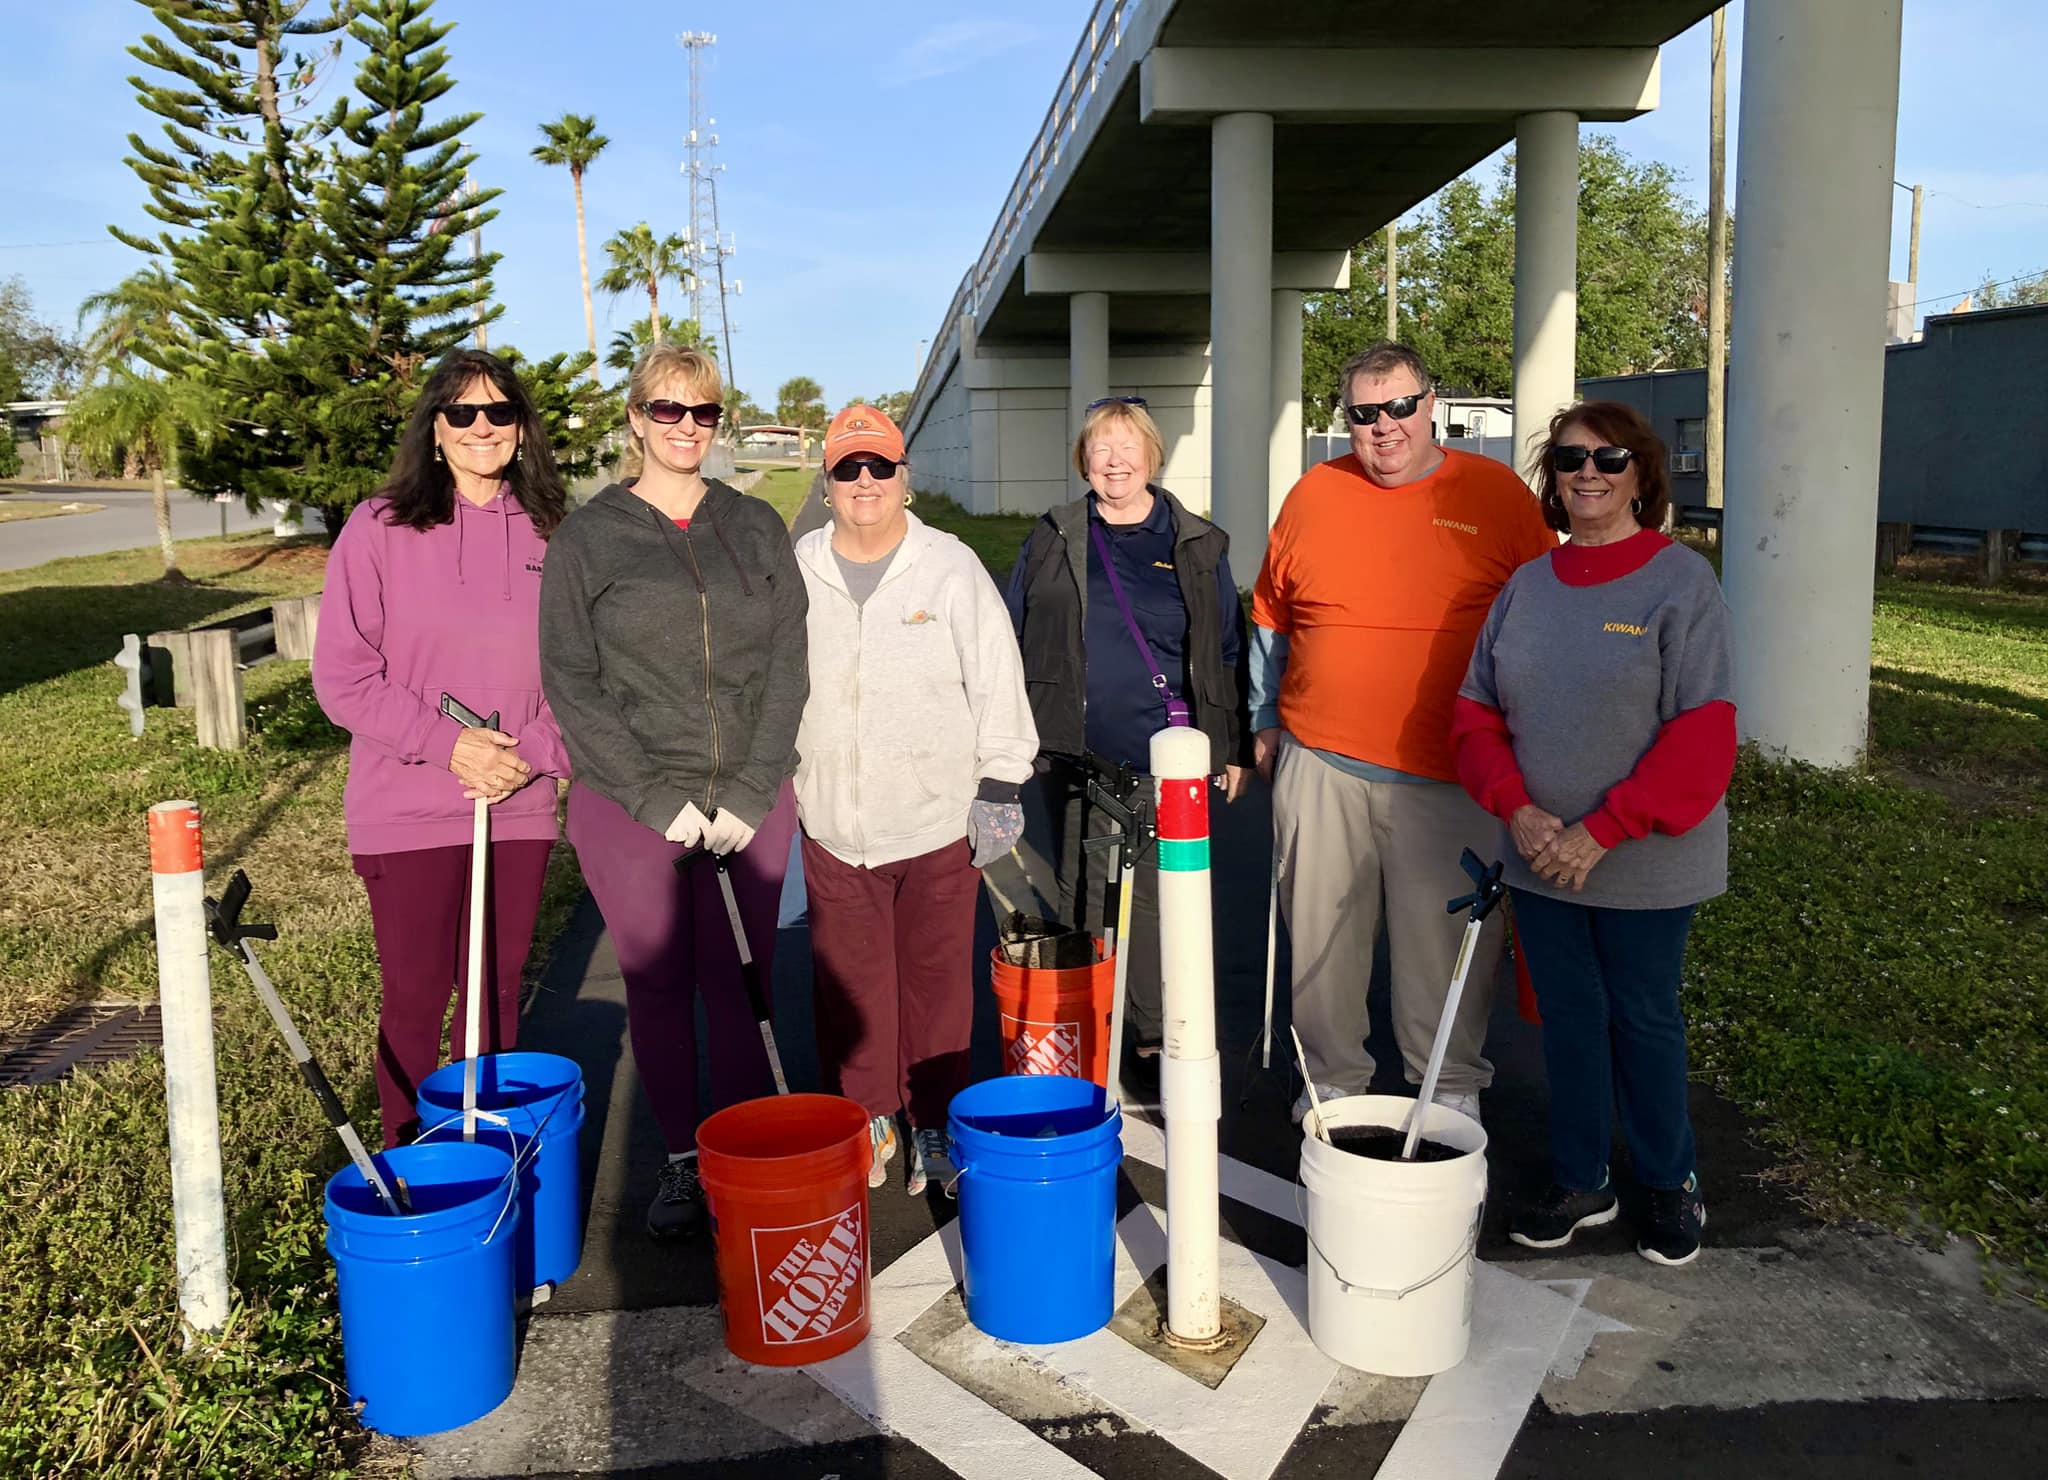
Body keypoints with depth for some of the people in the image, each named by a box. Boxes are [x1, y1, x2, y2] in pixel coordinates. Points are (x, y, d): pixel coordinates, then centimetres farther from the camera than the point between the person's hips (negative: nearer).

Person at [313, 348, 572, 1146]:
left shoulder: (549, 535, 4)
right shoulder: (379, 527, -4)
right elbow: (342, 675, -6)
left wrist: (536, 753, -9)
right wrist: (446, 743, -15)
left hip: (520, 807, 3)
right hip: (408, 811, -2)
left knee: (498, 988, 13)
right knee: (415, 997, 4)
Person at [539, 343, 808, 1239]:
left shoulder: (756, 528, 9)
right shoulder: (587, 536, 3)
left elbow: (786, 667, 5)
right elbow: (572, 684, -2)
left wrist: (747, 795, -6)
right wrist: (662, 802, -9)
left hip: (752, 803, 1)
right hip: (631, 807, -1)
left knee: (741, 985, 3)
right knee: (658, 986, 6)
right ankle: (681, 1160, 22)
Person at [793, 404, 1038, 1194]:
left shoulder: (952, 568, -2)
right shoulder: (797, 571, 6)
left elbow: (996, 682, -2)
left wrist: (999, 786, -4)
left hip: (938, 821, -2)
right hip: (833, 823, 2)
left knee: (937, 979, 5)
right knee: (850, 980, 9)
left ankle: (935, 1127, 20)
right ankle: (866, 1119, 26)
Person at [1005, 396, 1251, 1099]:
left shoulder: (1197, 545, 6)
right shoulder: (1052, 541, 7)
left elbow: (1228, 652, 9)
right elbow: (1012, 639, 10)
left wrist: (1234, 749, 7)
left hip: (1167, 760, -1)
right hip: (1076, 757, 1)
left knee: (1157, 899, 2)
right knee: (1082, 895, 9)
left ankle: (1152, 1041, 16)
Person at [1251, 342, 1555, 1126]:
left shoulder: (1497, 494, 2)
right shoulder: (1314, 493, 6)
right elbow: (1271, 618, 15)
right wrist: (1266, 724, 16)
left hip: (1450, 775, -1)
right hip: (1321, 766, 2)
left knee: (1446, 942, 7)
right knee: (1322, 933, 10)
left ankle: (1452, 1088, 27)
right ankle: (1332, 1079, 29)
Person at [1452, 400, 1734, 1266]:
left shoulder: (1681, 582, -10)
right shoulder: (1526, 586, 4)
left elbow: (1703, 735, -15)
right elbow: (1476, 712, 6)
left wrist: (1601, 831, -20)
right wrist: (1517, 810, -11)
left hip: (1645, 864, -4)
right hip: (1541, 860, 4)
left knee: (1643, 1021, 11)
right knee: (1567, 1020, 14)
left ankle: (1671, 1184, 33)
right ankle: (1580, 1184, 31)